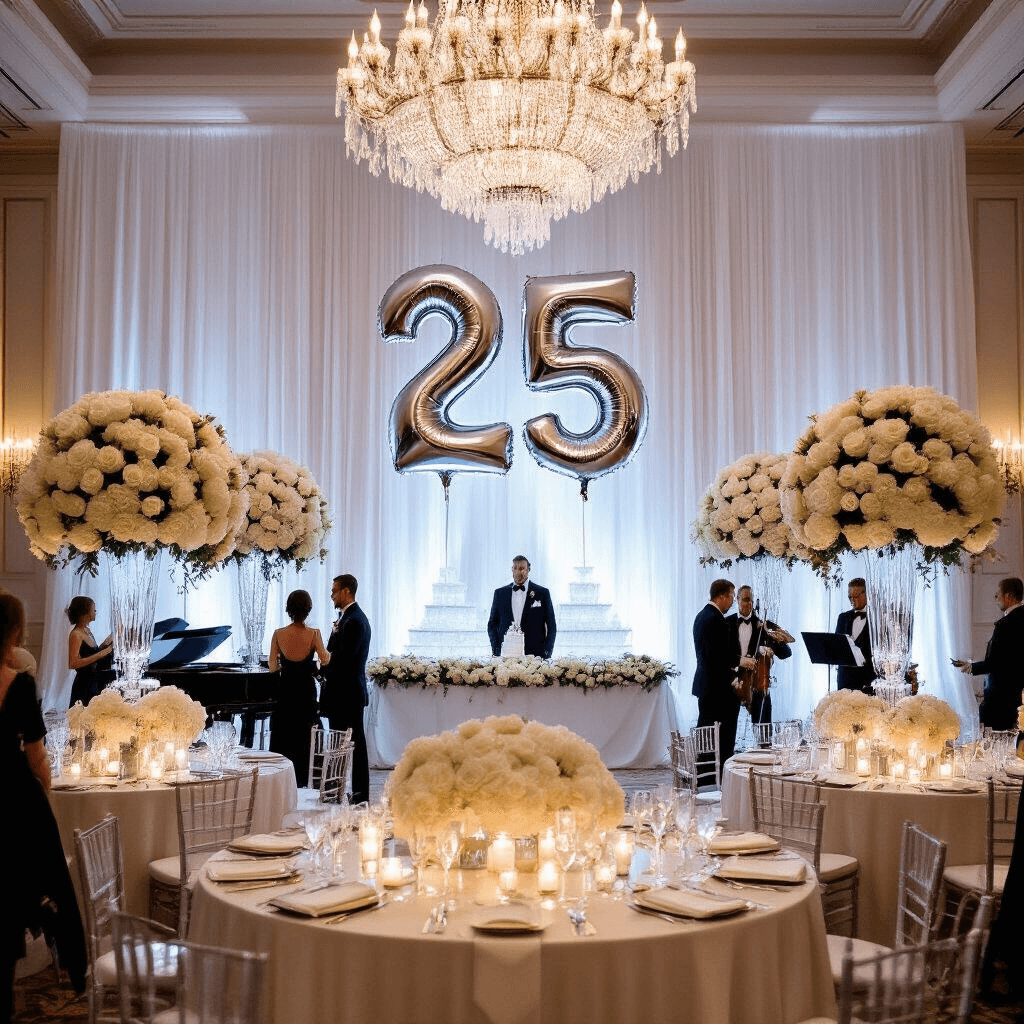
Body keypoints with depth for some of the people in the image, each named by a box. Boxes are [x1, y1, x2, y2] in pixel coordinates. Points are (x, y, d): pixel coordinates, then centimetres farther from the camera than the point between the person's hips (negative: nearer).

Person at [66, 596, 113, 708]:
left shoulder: (87, 630, 12)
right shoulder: (75, 635, -14)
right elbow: (73, 664, -23)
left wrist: (104, 645, 7)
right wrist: (101, 654, -24)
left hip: (94, 684, 8)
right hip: (83, 687, -8)